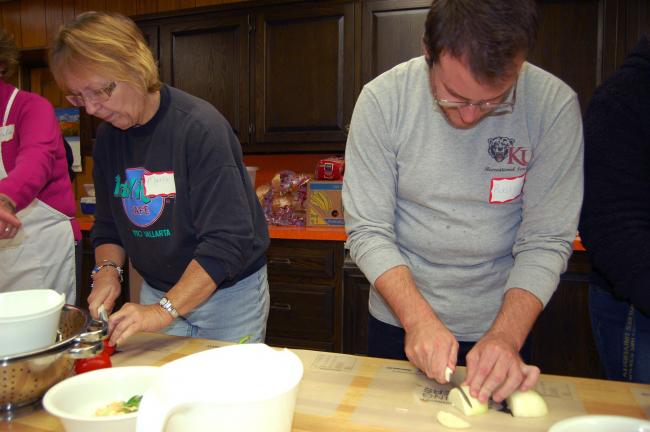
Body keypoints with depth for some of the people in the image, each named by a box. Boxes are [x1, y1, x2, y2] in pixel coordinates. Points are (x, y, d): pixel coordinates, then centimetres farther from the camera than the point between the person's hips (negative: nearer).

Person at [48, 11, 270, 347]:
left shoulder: (200, 127, -23)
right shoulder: (107, 136, 0)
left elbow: (228, 241, -27)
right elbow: (107, 227, 9)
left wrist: (164, 311, -28)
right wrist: (108, 270, -10)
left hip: (230, 292, -5)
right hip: (156, 291, 5)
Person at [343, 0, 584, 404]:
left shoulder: (556, 106, -17)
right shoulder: (382, 100, -18)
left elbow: (546, 242, -14)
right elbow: (368, 231, -17)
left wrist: (506, 335, -26)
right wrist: (418, 318, -27)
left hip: (500, 328, 0)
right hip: (397, 323, 1)